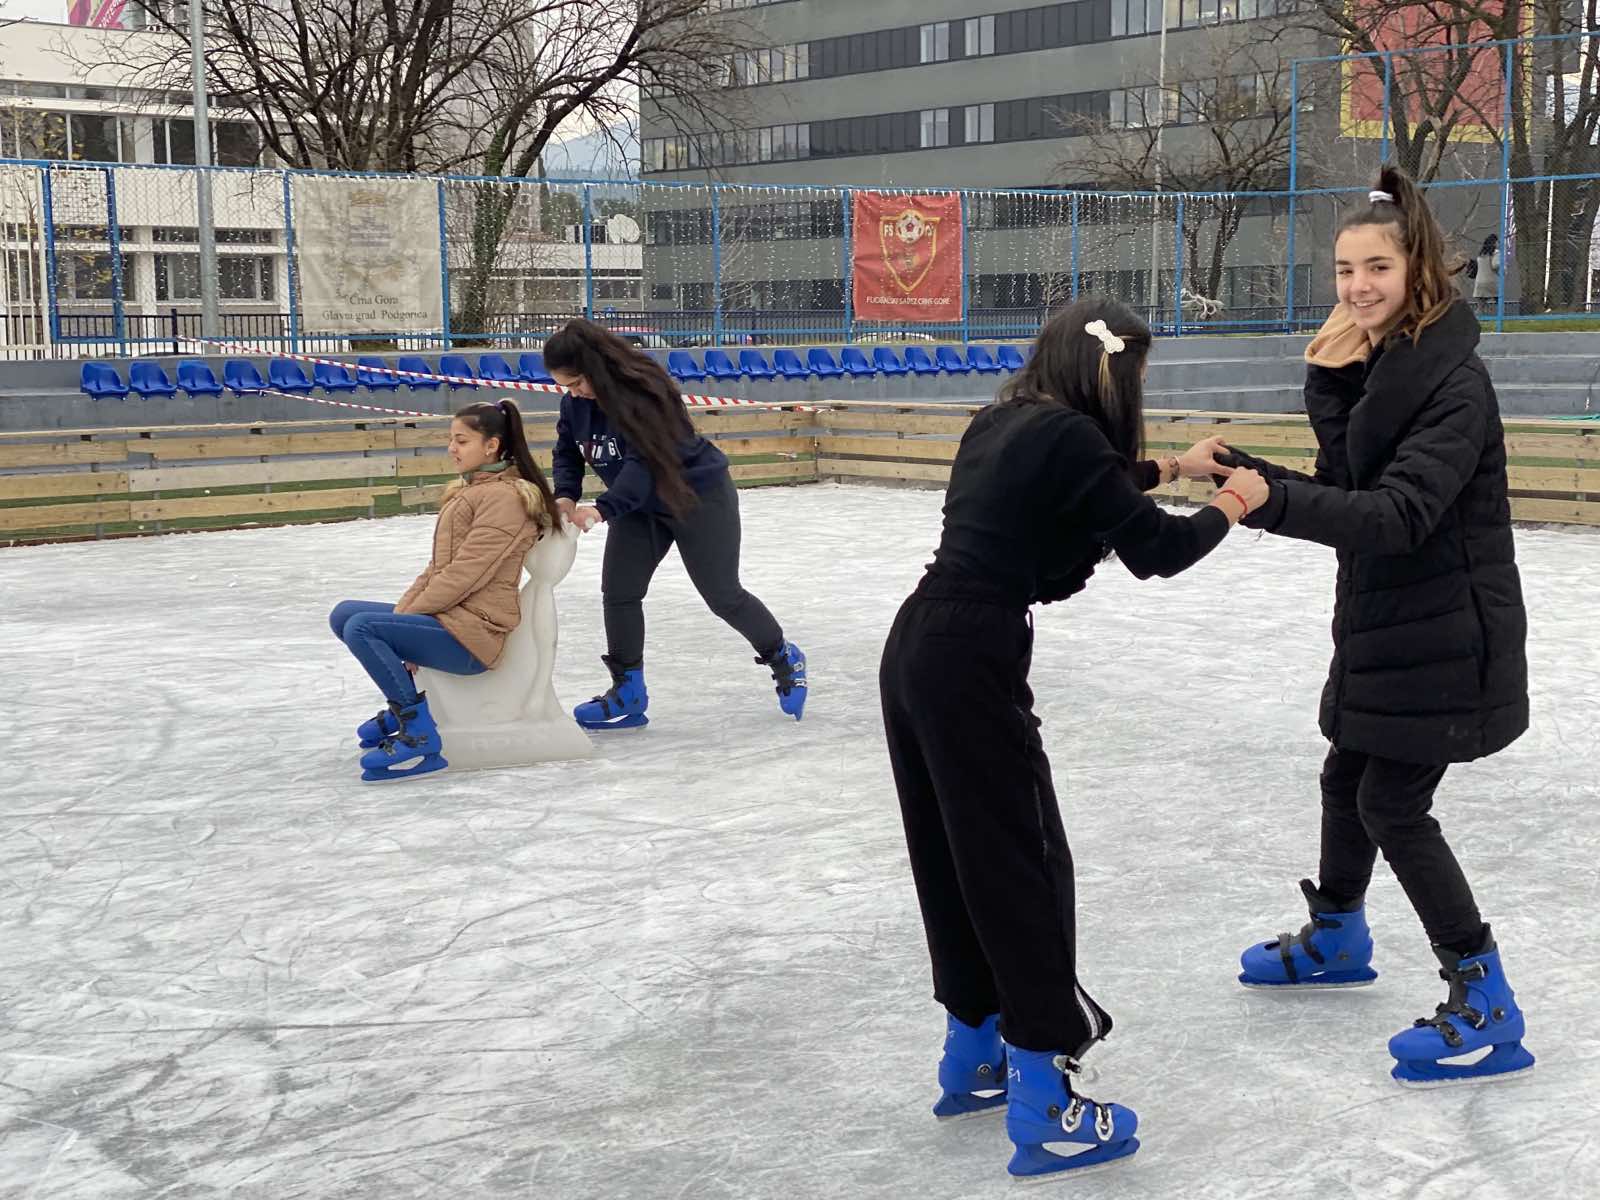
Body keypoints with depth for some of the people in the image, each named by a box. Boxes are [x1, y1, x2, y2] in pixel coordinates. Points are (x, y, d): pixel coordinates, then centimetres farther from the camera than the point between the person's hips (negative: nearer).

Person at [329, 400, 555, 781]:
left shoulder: (503, 497, -14)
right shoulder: (468, 490, 16)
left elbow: (463, 575, -19)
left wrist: (408, 613, -11)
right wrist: (403, 608, 4)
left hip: (471, 635, -10)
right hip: (446, 617, 10)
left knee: (361, 627, -24)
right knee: (344, 614, 11)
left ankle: (419, 737, -17)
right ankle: (404, 706, 19)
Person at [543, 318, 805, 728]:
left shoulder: (645, 390, -31)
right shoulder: (574, 404, -9)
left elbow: (646, 462, -37)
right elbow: (567, 454, 2)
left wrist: (603, 508, -48)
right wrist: (565, 495, -19)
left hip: (700, 494, -6)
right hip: (639, 506, 7)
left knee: (722, 594, 4)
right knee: (618, 590, -4)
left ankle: (784, 658, 28)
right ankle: (628, 692, 8)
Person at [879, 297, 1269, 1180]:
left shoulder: (1005, 422, 14)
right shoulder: (1067, 433, -11)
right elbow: (1154, 550, -9)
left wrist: (1172, 466, 36)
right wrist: (1231, 506, 8)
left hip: (918, 649, 9)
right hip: (971, 666, -9)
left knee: (958, 857, 18)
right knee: (1023, 866, -1)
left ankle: (974, 1054, 32)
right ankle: (1043, 1107, 5)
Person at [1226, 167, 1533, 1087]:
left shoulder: (1453, 380, -21)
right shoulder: (1371, 366, 5)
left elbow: (1398, 514, -31)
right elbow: (1345, 491, -2)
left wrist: (1271, 500, -42)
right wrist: (1330, 391, -14)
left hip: (1444, 633, -9)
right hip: (1383, 620, 9)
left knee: (1393, 805, -6)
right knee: (1349, 777, 21)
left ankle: (1487, 1006, 6)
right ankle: (1338, 938, 45)